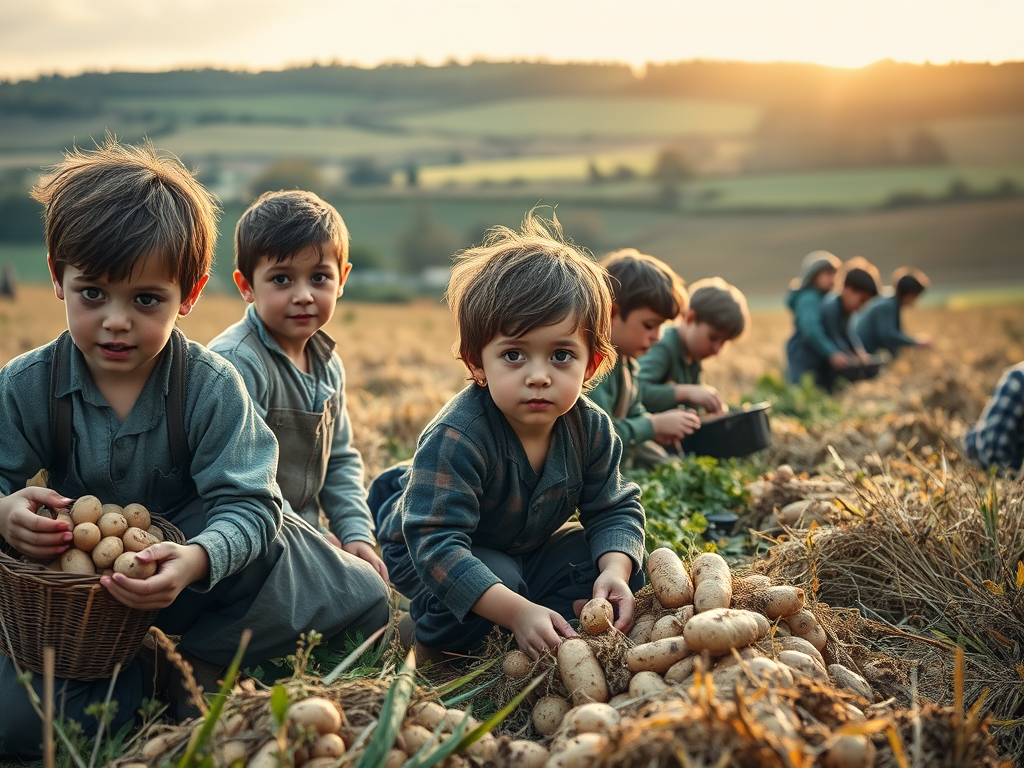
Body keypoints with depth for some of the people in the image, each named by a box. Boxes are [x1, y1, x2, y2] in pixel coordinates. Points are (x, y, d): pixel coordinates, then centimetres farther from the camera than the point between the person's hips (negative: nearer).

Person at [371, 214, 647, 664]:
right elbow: (436, 544, -41)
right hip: (433, 553, -5)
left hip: (529, 546, 6)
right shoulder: (456, 438, -38)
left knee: (622, 564, -9)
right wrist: (517, 611, -49)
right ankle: (433, 641, -6)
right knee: (495, 577, -35)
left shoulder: (590, 428, -18)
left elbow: (615, 510, -7)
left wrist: (615, 570, -29)